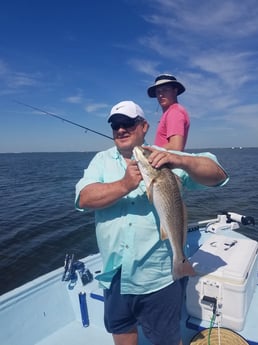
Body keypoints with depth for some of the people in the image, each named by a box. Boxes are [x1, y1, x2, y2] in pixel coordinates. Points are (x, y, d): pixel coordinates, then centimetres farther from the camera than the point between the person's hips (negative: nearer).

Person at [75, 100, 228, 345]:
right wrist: (125, 185, -29)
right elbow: (83, 199, -13)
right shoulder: (101, 160, 2)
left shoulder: (165, 159, -6)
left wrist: (180, 161, -33)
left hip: (158, 279, -2)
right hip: (114, 276, 3)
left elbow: (217, 175, -14)